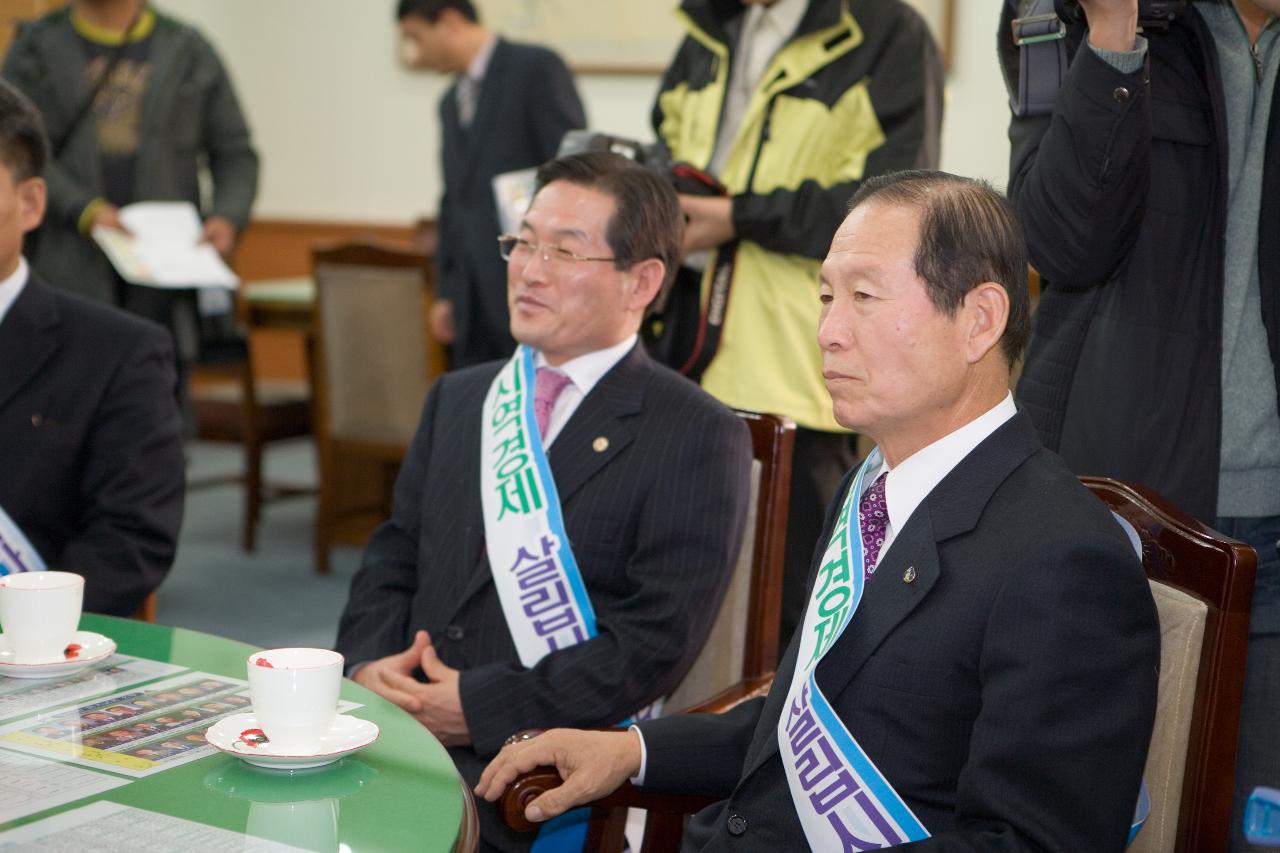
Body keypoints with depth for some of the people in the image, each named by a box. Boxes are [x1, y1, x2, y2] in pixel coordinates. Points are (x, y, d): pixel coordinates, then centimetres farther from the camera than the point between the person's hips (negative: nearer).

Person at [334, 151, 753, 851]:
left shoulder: (699, 439, -4)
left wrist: (479, 707, -14)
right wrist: (369, 662, -3)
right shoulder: (457, 399, 18)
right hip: (402, 727, 6)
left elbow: (656, 642, -11)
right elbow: (394, 558, 18)